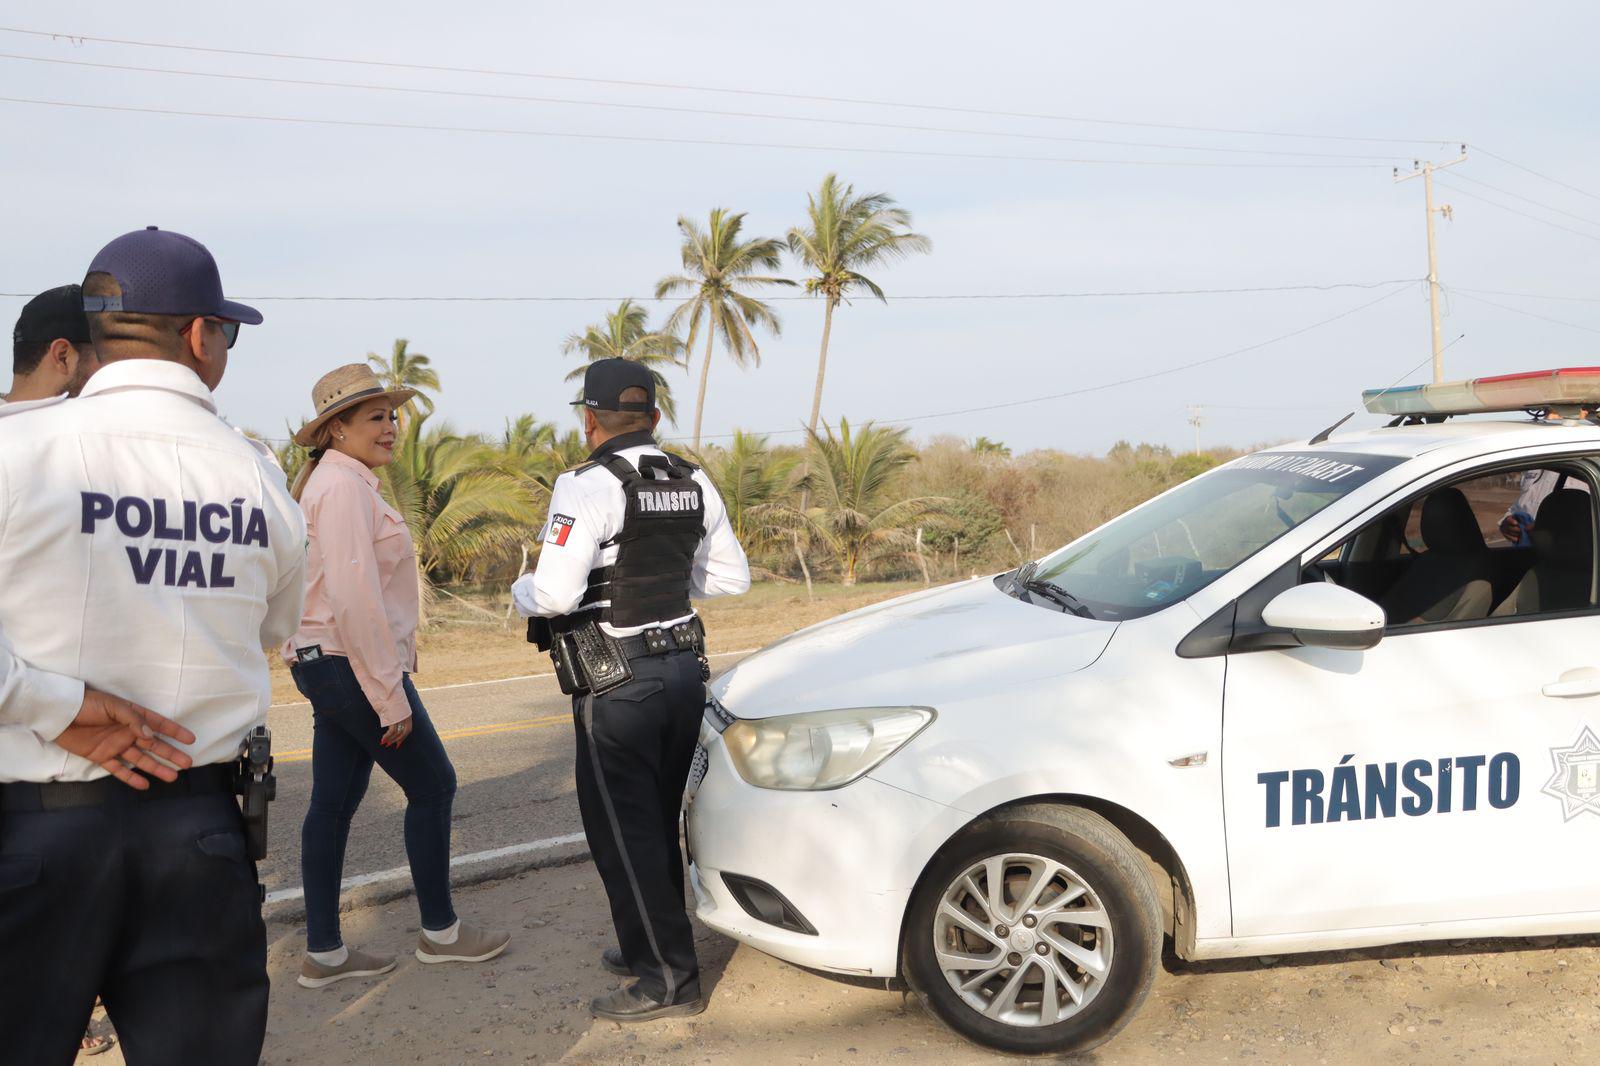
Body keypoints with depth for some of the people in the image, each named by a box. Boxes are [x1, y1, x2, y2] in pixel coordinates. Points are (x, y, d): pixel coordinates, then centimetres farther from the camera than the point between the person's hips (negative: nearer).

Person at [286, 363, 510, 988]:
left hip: (326, 668, 10)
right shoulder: (344, 486, -17)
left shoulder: (340, 483, 15)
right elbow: (355, 597, -24)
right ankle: (440, 932, 17)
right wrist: (391, 695, -21)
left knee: (334, 803, 11)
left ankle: (323, 953, 18)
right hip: (353, 666, -10)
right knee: (432, 786, 3)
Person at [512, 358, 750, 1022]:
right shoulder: (693, 484, 7)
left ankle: (670, 979, 7)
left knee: (622, 829, 2)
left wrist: (521, 591, -1)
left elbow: (554, 596, -22)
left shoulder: (590, 487, -16)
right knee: (659, 819, 19)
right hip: (685, 666, 8)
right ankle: (652, 947, 32)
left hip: (618, 682, -7)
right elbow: (731, 576, 15)